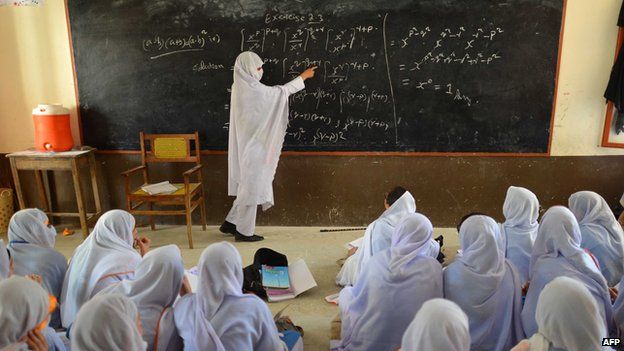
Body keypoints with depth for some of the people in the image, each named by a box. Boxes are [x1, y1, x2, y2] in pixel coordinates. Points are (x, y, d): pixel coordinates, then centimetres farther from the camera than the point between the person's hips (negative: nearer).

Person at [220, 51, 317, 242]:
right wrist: (304, 76, 3)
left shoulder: (242, 87, 9)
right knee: (252, 187, 1)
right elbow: (281, 91, -8)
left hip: (247, 145, 9)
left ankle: (231, 223, 26)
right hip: (253, 147, -9)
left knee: (247, 185, 18)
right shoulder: (253, 90, -19)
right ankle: (244, 231, 12)